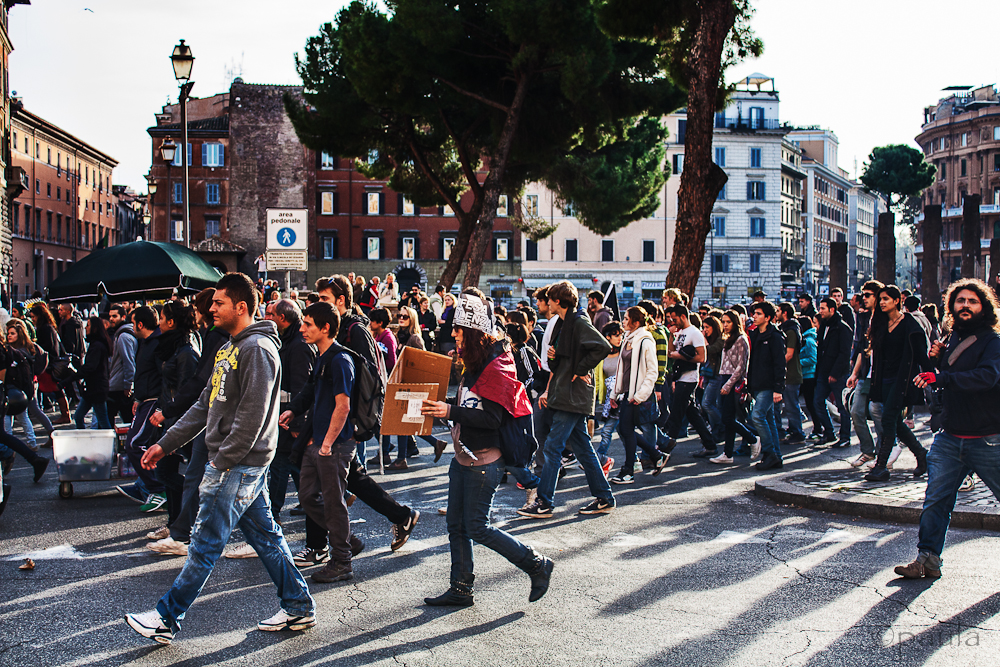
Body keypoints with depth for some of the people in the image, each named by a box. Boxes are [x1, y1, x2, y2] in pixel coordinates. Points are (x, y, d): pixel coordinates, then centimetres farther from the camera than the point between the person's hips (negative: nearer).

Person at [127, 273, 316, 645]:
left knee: (205, 544, -1)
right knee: (265, 537, 13)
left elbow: (253, 414, -21)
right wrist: (165, 444, 17)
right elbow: (206, 405, 20)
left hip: (240, 464, -10)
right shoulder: (230, 349, 16)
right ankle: (298, 608, 20)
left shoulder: (257, 348, -16)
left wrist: (222, 461, -18)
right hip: (232, 463, 10)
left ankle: (166, 620, 7)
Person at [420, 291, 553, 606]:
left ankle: (537, 566, 10)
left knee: (477, 527, -4)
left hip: (484, 461, -10)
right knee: (456, 524, 11)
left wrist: (450, 411, -28)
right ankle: (461, 589, 21)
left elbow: (491, 418, -24)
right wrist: (440, 406, 7)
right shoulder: (474, 362, 11)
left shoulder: (496, 366, -18)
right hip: (464, 456, 10)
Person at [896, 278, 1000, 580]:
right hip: (949, 438, 5)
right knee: (935, 499, 1)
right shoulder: (951, 340, 13)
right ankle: (927, 558, 6)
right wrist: (937, 360, 5)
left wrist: (940, 378, -34)